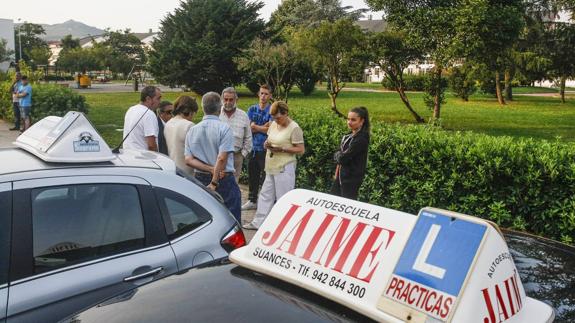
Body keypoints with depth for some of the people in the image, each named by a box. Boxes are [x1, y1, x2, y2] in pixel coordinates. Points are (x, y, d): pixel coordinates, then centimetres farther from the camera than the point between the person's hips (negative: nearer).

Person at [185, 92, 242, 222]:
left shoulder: (192, 131, 4)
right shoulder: (224, 128, -11)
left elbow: (188, 160, -2)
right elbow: (222, 158, -19)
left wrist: (211, 169, -10)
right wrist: (215, 182, -15)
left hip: (200, 179, 5)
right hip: (224, 180, -5)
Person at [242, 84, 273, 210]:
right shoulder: (252, 109, 9)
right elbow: (250, 128, -2)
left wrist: (256, 126, -8)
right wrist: (263, 127, -13)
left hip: (266, 149, -5)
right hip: (253, 148, 5)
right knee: (252, 175, 14)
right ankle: (252, 200, 28)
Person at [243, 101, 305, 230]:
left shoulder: (294, 128, -13)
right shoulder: (273, 124, 9)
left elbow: (301, 150, -14)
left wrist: (281, 149, -20)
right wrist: (267, 144, -4)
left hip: (284, 168, -8)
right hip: (271, 167, 8)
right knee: (265, 195, 13)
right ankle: (258, 222, 22)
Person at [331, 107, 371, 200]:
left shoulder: (361, 139, -19)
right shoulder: (349, 136, 8)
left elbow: (343, 158, -22)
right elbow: (338, 155, 12)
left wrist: (338, 155, -2)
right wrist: (340, 155, -8)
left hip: (352, 178, -9)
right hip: (341, 175, 9)